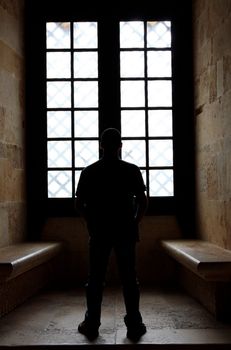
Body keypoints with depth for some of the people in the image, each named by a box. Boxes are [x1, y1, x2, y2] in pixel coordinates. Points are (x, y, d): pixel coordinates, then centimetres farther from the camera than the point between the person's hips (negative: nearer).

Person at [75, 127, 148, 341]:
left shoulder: (89, 172, -2)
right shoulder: (132, 170, -4)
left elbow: (79, 204, -1)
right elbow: (143, 202, -4)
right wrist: (135, 222, 11)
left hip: (99, 232, 1)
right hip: (125, 231, 0)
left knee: (95, 279, 8)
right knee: (129, 278, 5)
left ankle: (92, 325, 15)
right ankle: (134, 325, 10)